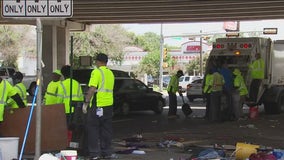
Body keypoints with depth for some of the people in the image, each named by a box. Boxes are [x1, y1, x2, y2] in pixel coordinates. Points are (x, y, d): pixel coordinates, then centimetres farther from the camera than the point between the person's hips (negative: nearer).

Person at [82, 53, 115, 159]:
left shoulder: (96, 72, -9)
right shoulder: (110, 73, 15)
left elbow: (92, 89, -17)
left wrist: (86, 103, -14)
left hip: (97, 105, -7)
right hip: (109, 104, 7)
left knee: (93, 129, -1)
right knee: (106, 129, 12)